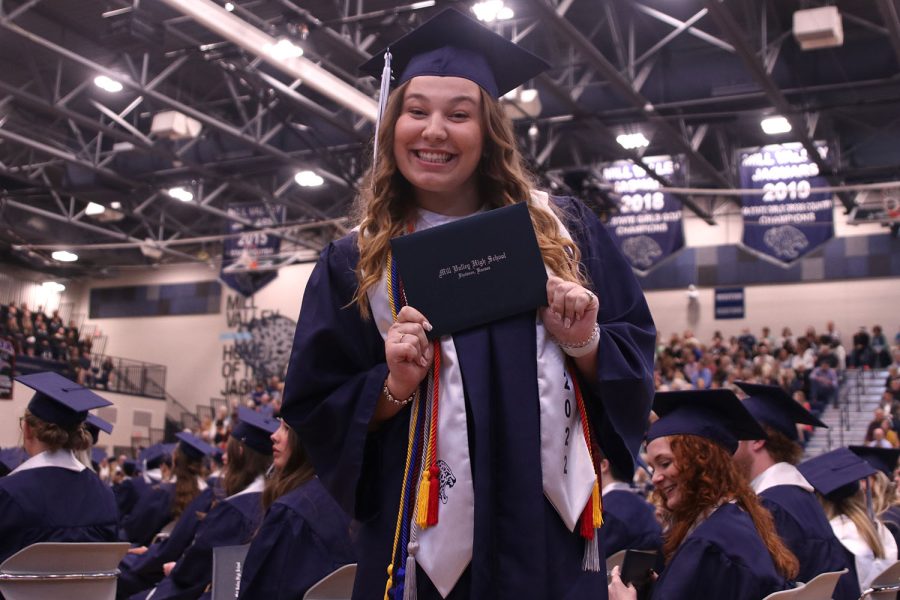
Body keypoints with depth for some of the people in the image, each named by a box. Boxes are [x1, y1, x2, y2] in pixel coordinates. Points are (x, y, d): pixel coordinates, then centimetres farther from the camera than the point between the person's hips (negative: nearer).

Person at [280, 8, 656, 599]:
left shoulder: (564, 233, 2)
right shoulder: (354, 265, 1)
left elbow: (637, 362, 5)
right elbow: (314, 413, 2)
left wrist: (587, 344, -14)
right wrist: (392, 387, -15)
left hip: (551, 533, 1)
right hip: (427, 540, 0)